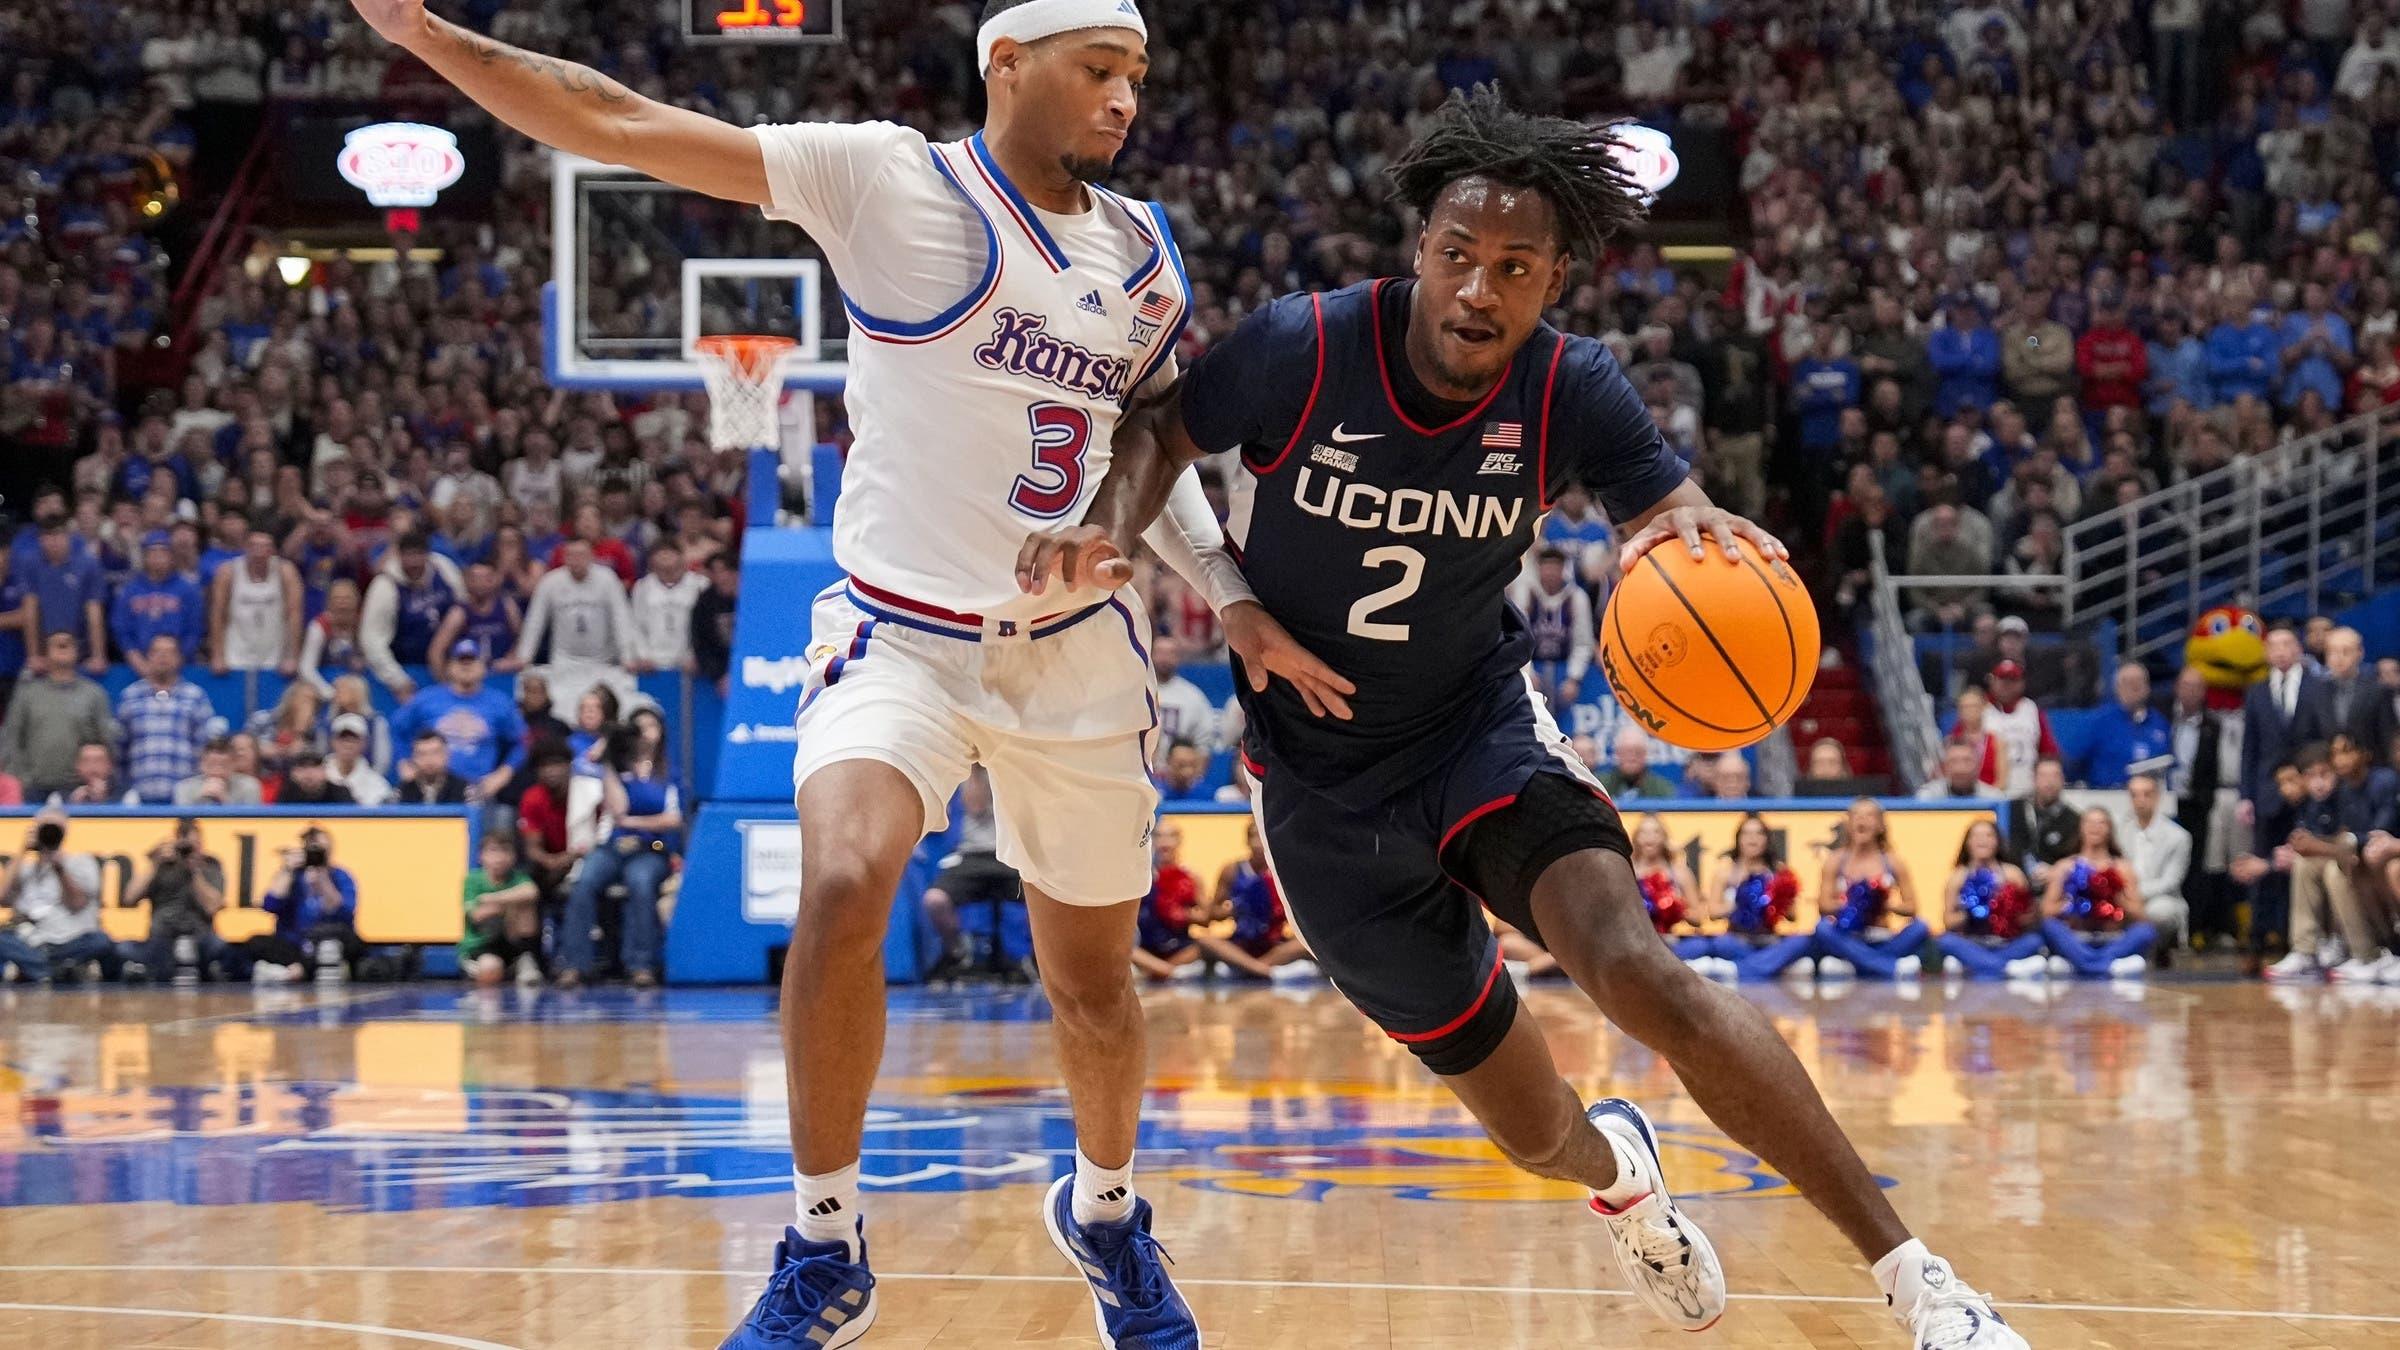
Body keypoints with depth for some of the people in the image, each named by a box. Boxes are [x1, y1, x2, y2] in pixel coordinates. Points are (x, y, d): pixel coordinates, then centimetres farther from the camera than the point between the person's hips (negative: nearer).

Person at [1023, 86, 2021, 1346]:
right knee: (1540, 1136, 4)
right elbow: (1164, 427, -3)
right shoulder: (1304, 348, -19)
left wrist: (1692, 524, -39)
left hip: (1479, 727, 0)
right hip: (1325, 788, 0)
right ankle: (1621, 1171, 45)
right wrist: (1107, 527, -24)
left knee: (1637, 969, -30)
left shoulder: (1572, 391, -15)